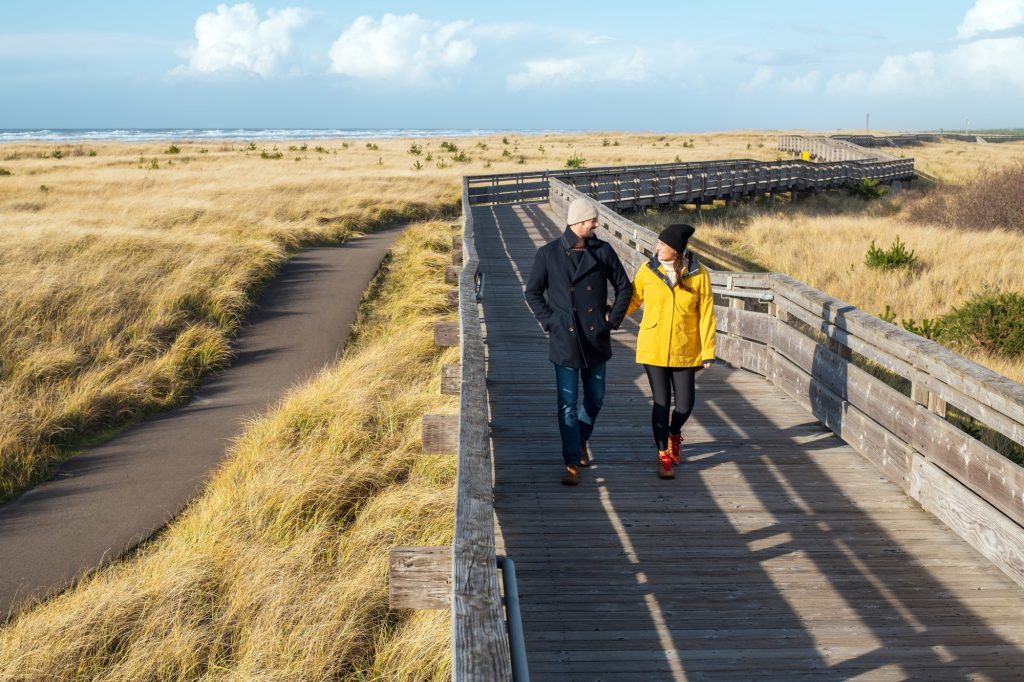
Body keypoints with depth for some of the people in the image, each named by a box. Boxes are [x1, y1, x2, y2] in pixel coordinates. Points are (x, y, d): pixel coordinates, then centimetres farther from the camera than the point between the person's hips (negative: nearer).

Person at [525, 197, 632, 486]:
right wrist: (548, 321, -4)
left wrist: (614, 319, 1)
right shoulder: (548, 253, -5)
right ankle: (572, 464, 6)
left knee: (595, 398, 15)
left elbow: (624, 287, 9)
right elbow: (532, 292, 4)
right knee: (568, 405, -2)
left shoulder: (603, 251, 0)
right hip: (564, 340, -3)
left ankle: (582, 439, 42)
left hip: (596, 340, 3)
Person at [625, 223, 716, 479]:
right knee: (661, 402, 2)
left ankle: (674, 434, 37)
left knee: (685, 404, 3)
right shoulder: (648, 270, -6)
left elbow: (706, 314, -4)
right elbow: (632, 300, 7)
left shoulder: (698, 274, -7)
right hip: (653, 349, 0)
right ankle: (663, 456, 17)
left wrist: (708, 352, -6)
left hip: (684, 351, 0)